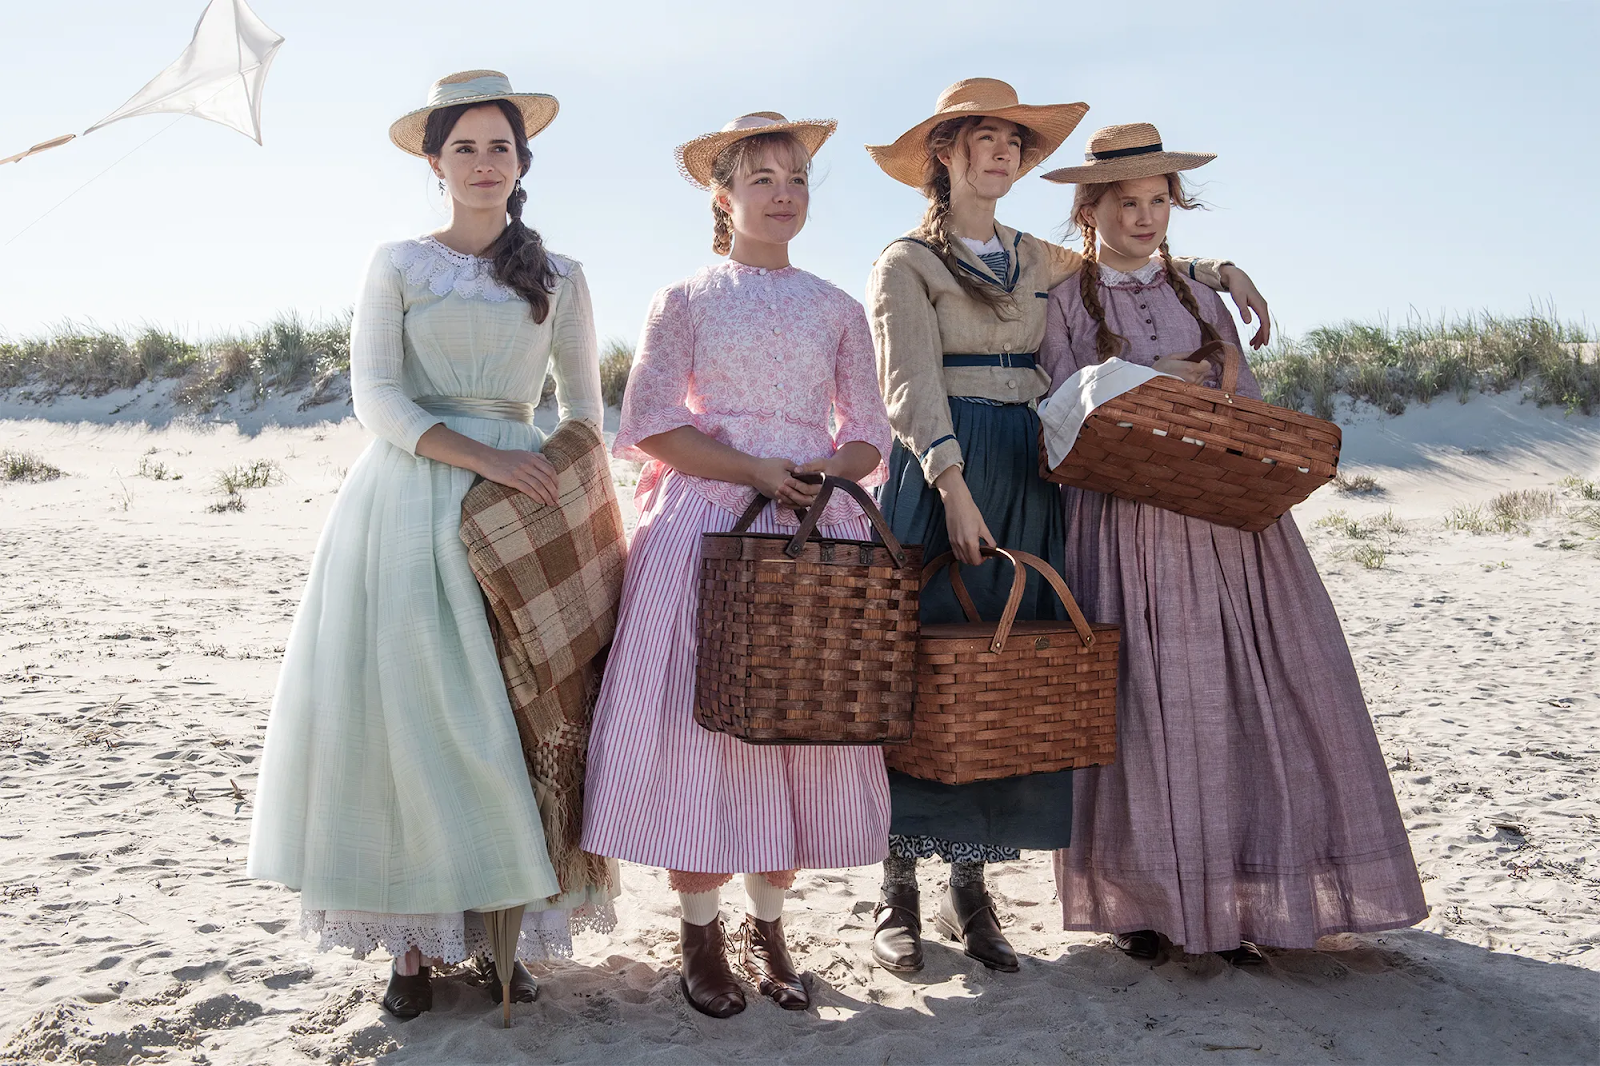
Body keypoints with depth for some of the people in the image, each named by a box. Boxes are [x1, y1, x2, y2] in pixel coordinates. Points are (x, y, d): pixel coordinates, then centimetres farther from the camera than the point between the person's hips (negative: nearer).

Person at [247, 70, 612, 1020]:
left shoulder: (560, 277, 12)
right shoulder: (399, 264, 9)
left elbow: (584, 405, 16)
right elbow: (375, 395, -1)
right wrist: (481, 456, -15)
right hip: (406, 503, -1)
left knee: (505, 717, -3)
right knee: (401, 711, -4)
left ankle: (498, 924, 6)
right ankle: (415, 941, 4)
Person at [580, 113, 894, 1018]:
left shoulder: (837, 310, 14)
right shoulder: (687, 301, 6)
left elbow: (871, 433, 12)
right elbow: (651, 425, -2)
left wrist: (823, 476, -9)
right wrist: (754, 469, -12)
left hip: (816, 527, 3)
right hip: (706, 526, -2)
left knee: (801, 721, 1)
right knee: (702, 721, -5)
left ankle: (769, 926, 16)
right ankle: (702, 933, 9)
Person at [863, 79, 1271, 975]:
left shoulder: (1040, 261, 18)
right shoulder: (908, 262, 1)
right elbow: (912, 385, -11)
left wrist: (1221, 270, 20)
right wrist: (953, 484, -24)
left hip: (1030, 479, 5)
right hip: (941, 476, -5)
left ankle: (972, 890, 13)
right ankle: (901, 893, 6)